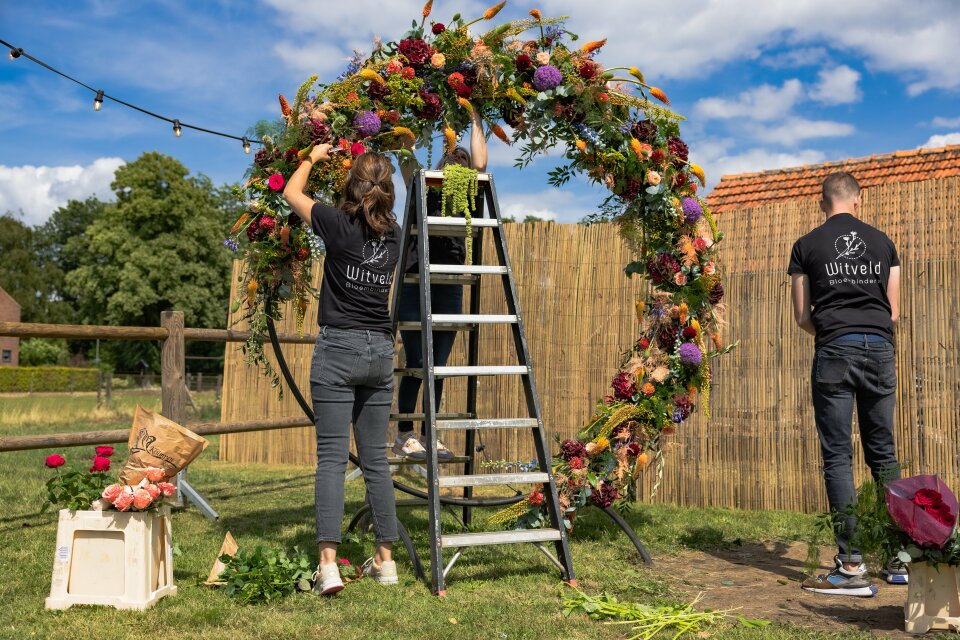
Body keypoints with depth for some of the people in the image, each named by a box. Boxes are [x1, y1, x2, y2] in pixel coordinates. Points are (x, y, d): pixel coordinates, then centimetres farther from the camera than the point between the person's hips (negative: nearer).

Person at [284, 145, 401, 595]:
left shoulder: (339, 225, -7)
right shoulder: (394, 236, 5)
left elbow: (291, 193, 11)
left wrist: (312, 157, 27)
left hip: (339, 348, -4)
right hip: (381, 353, 5)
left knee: (332, 457, -5)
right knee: (375, 459, 11)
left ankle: (328, 565, -11)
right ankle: (385, 561, 16)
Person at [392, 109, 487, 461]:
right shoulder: (424, 193, 6)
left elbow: (480, 164, -2)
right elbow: (406, 162, -5)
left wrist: (475, 119, 5)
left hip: (449, 290, 3)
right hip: (416, 285, -3)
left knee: (439, 366, 6)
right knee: (416, 363, -6)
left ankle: (427, 435, 13)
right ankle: (404, 435, 4)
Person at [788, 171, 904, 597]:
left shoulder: (807, 245, 6)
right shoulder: (882, 241, 12)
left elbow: (802, 318, 7)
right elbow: (894, 312, 14)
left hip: (835, 353, -3)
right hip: (880, 350, 3)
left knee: (838, 457, -2)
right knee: (883, 454, 12)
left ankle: (852, 566, -5)